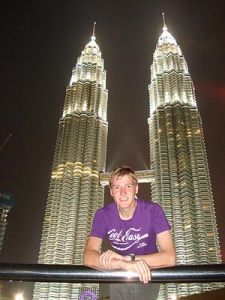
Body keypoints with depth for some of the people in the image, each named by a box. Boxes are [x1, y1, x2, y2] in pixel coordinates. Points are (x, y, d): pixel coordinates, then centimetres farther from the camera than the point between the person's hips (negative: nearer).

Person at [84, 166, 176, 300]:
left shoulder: (153, 210, -21)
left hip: (148, 274, 0)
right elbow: (88, 257, -27)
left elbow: (170, 257, -27)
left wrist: (125, 257, -37)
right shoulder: (103, 215, -16)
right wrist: (126, 264, -45)